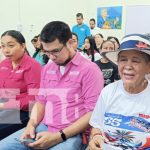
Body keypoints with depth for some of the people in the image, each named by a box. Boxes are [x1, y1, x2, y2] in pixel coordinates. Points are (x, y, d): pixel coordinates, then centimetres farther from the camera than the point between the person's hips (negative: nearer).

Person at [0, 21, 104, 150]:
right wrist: (32, 124, 0)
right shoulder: (47, 69, 14)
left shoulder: (89, 69, -8)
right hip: (43, 128, 6)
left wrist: (59, 136, -16)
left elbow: (93, 113, -11)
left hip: (71, 134, -5)